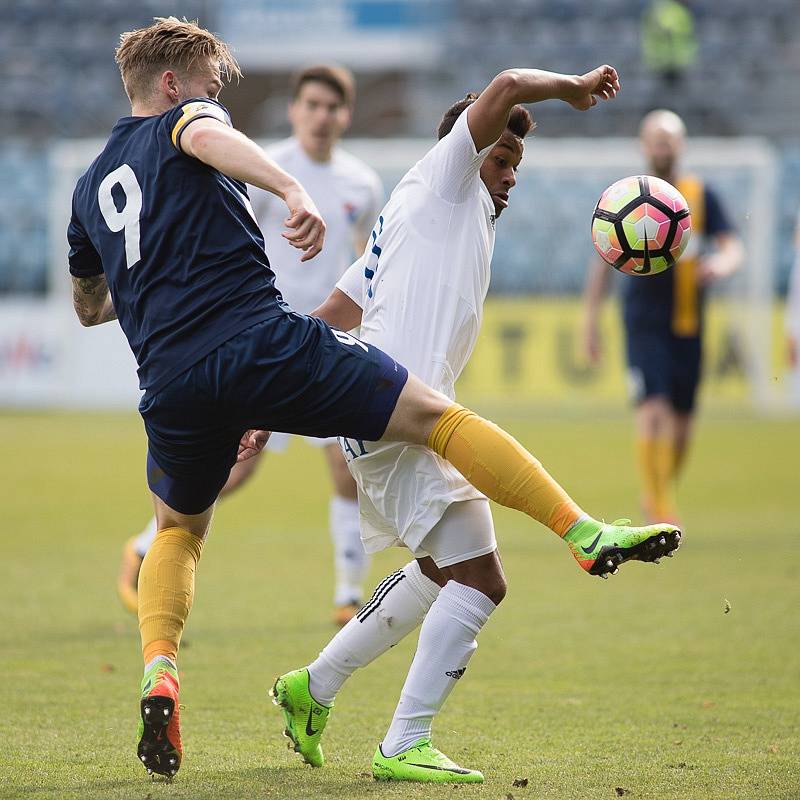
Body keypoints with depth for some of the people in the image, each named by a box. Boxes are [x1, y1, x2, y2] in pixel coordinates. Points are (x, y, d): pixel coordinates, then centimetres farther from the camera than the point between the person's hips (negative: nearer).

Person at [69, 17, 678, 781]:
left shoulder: (89, 187, 26)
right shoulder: (182, 119, 9)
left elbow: (88, 307, 40)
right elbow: (213, 138, -19)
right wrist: (292, 189, -37)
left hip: (172, 383, 6)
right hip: (261, 339, -6)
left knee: (176, 530, 28)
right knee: (433, 414, 0)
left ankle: (159, 673, 4)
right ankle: (587, 534, -7)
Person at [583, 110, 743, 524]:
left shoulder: (701, 196, 5)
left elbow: (732, 247, -2)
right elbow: (603, 262, 8)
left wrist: (722, 264, -27)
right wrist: (591, 322, 5)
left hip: (688, 325, 3)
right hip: (643, 323, -3)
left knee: (681, 426, 8)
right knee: (654, 411, -19)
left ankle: (658, 494, 32)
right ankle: (659, 507, -14)